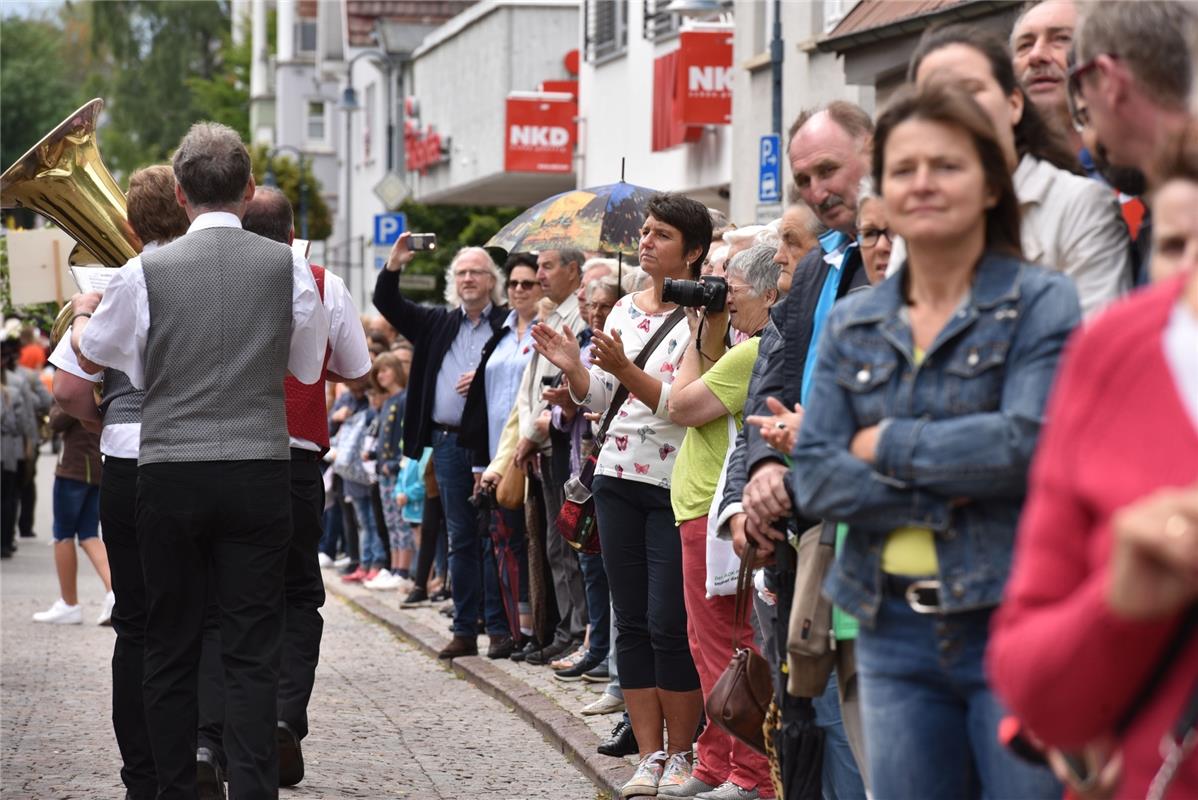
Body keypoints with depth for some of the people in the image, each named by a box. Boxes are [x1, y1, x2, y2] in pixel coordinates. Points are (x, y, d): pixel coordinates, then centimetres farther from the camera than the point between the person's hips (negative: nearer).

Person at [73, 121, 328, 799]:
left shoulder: (146, 271, -3)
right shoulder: (287, 266, -1)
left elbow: (92, 356, 15)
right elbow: (311, 366, 13)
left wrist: (82, 314, 37)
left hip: (168, 474, 0)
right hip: (259, 472, 0)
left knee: (169, 647, 9)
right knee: (254, 652, 1)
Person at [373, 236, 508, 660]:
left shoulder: (508, 324, 0)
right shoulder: (438, 324, 15)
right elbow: (387, 304, 11)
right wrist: (393, 266, -5)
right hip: (449, 441, 5)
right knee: (461, 538, 7)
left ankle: (499, 625, 2)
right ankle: (465, 629, 9)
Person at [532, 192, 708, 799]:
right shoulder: (624, 310, 12)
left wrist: (624, 369, -25)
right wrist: (573, 367, -2)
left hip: (674, 483, -6)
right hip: (618, 477, 6)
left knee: (669, 623, -6)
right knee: (632, 622, 6)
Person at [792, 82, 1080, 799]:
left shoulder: (1041, 303, -2)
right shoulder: (853, 325, 11)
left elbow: (1027, 444, -17)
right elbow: (815, 479, 2)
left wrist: (885, 443, -7)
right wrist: (945, 494, -12)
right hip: (894, 631, 5)